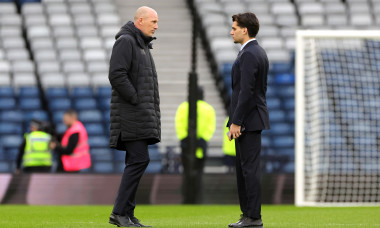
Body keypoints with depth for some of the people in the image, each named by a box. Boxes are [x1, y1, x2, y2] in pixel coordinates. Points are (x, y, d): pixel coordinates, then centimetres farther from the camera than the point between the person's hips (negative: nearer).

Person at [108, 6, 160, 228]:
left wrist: (149, 109, 14)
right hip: (131, 114, -10)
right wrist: (136, 101, -17)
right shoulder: (125, 41, -11)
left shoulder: (142, 45, 20)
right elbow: (117, 75, -21)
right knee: (139, 160, -15)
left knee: (136, 162, 6)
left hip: (142, 115, 10)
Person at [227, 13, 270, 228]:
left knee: (250, 168, -8)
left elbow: (246, 91, -22)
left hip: (248, 120, -10)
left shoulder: (249, 55, -16)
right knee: (244, 168, 13)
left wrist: (236, 122, -20)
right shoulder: (259, 52, 16)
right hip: (254, 118, 10)